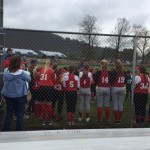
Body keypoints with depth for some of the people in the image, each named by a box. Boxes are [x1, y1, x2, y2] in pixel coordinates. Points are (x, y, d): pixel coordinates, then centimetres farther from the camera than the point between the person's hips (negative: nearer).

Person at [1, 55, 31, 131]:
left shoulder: (6, 71, -6)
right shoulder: (21, 72, -18)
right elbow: (29, 79, -5)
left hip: (8, 94, 4)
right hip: (20, 95, -4)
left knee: (9, 112, 14)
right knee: (20, 113, 6)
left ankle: (6, 129, 19)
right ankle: (19, 130, 11)